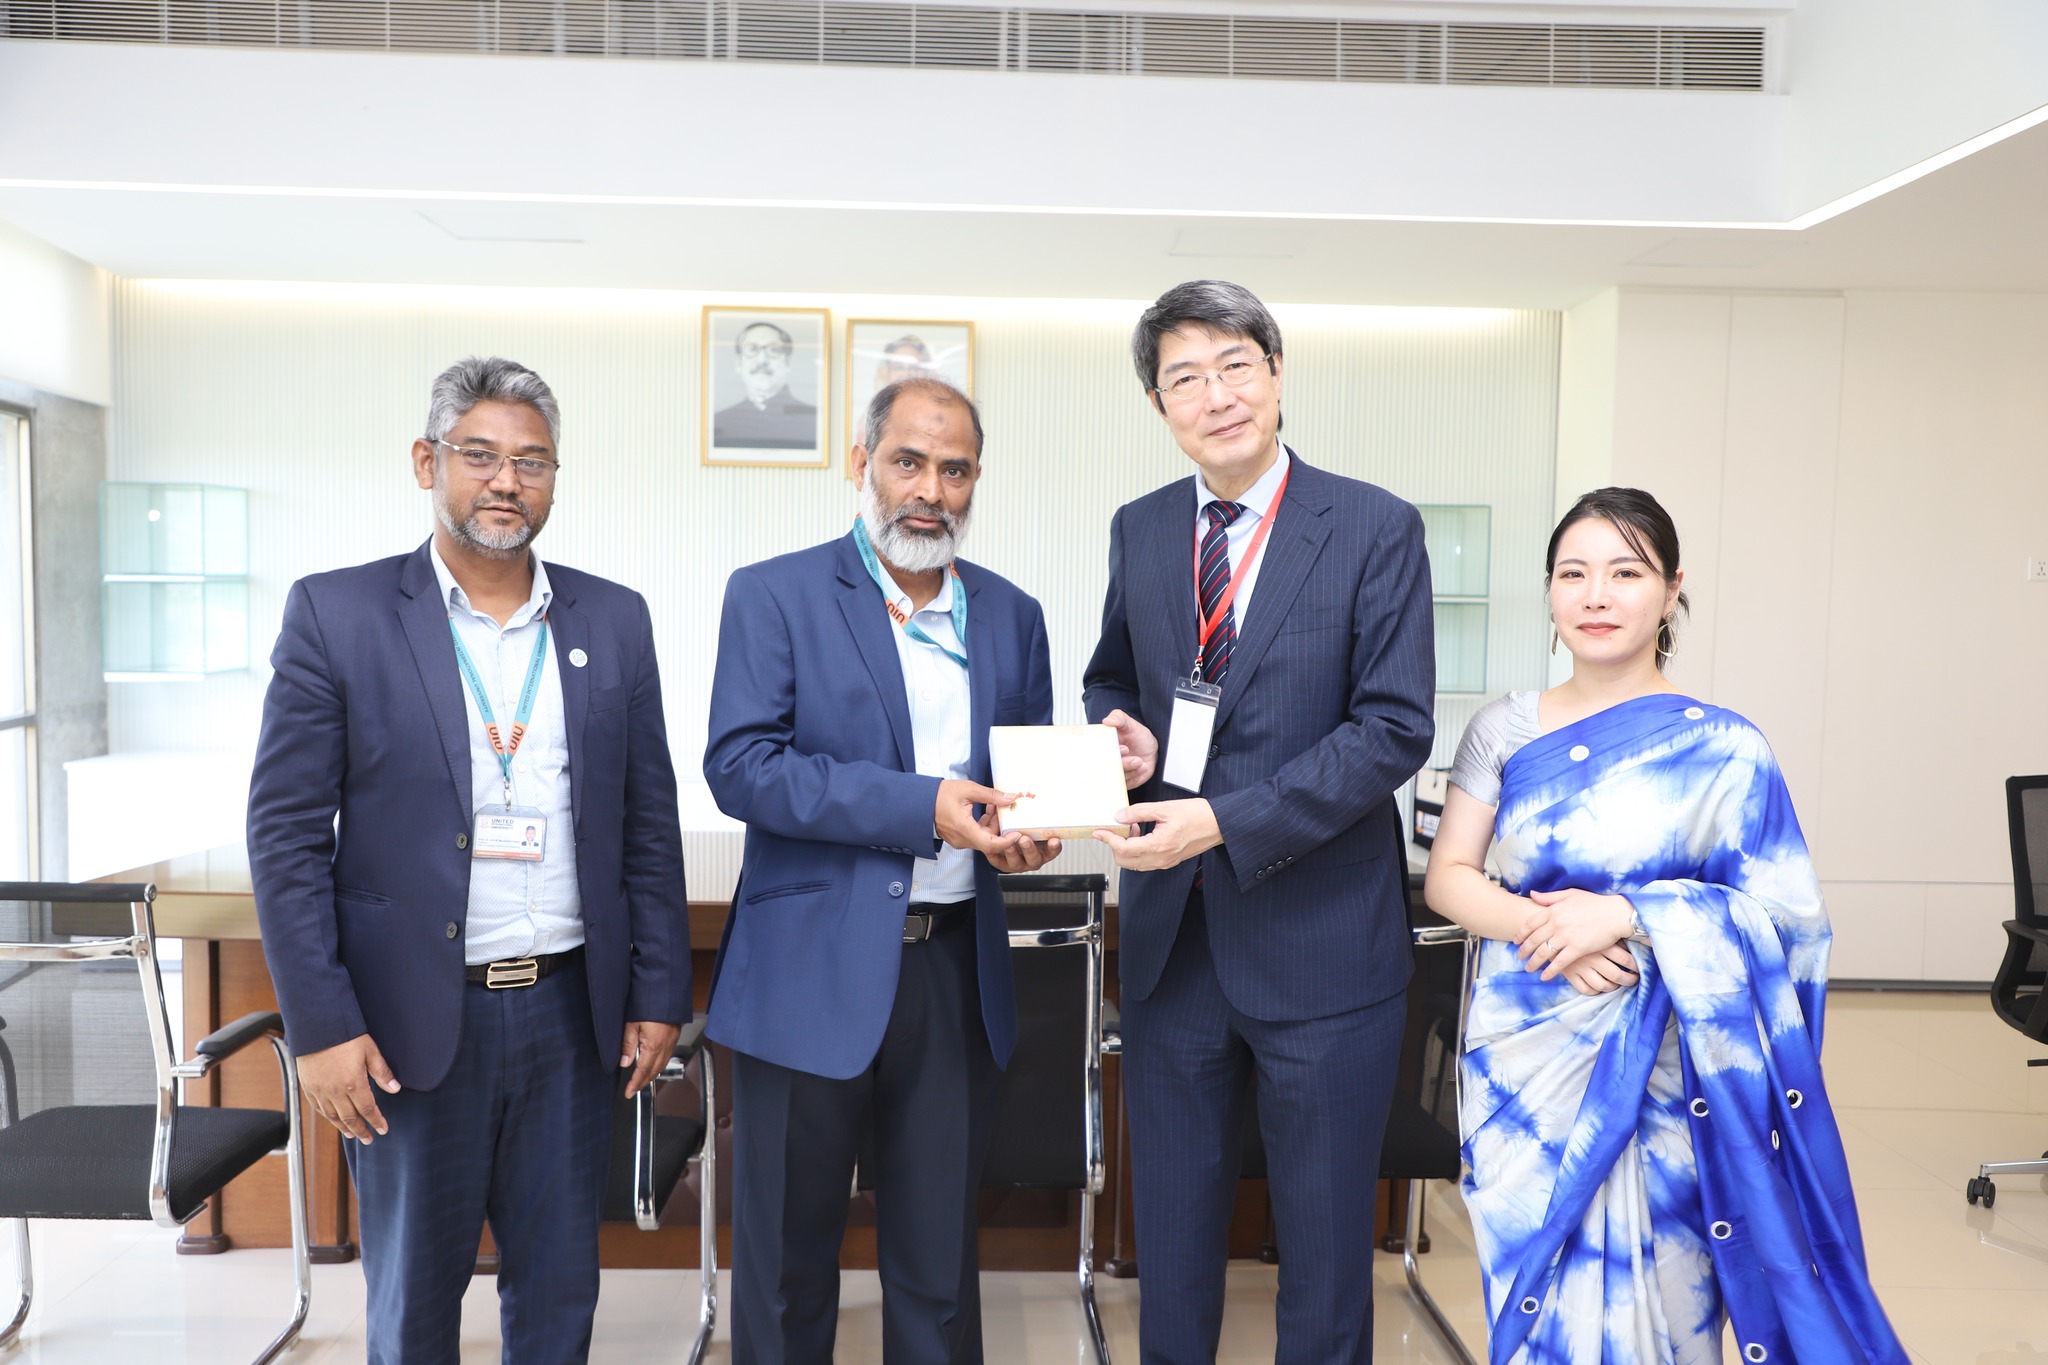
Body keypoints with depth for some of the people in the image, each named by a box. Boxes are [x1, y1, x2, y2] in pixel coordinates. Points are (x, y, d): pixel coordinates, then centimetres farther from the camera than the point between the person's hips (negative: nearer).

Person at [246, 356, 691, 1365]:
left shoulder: (614, 620, 4)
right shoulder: (335, 614, -4)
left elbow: (649, 821, 6)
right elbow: (286, 833, -5)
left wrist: (658, 994, 3)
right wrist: (322, 1024, -9)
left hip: (571, 1012, 3)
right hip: (412, 1021, -2)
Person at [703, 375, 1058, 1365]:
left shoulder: (1011, 616, 10)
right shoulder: (773, 596, -2)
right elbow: (740, 765, -13)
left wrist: (1028, 828, -9)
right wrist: (922, 806, -21)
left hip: (956, 974, 4)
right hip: (811, 973, -3)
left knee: (940, 1260, 15)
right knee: (786, 1258, 12)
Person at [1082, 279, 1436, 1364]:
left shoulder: (1376, 528, -7)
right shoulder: (1138, 530, 6)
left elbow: (1395, 728, -13)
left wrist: (1226, 822, -21)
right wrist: (1121, 738, -6)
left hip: (1320, 939, -3)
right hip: (1172, 934, 4)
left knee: (1324, 1234, 13)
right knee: (1171, 1227, 18)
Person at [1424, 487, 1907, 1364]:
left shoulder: (1721, 749, -5)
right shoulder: (1504, 730, 2)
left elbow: (1787, 915, -8)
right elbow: (1447, 876, 1)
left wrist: (1623, 915, -20)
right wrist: (1543, 926, -17)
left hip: (1655, 1077, -2)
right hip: (1522, 1060, 3)